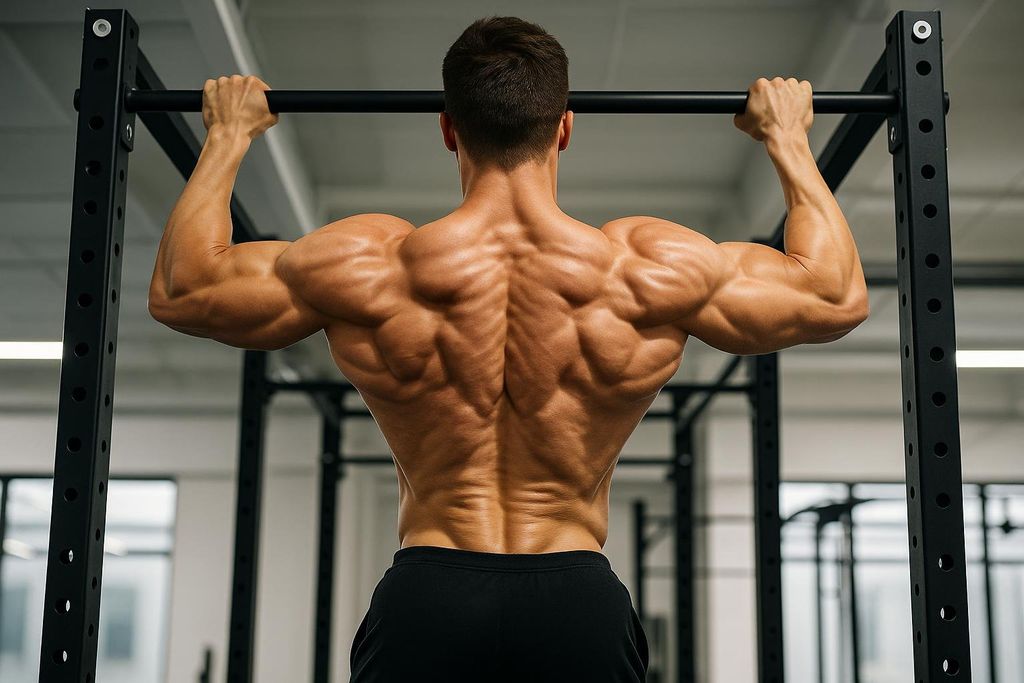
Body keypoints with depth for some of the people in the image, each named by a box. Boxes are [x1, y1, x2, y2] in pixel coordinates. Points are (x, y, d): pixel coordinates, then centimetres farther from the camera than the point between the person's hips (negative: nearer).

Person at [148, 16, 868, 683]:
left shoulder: (365, 266, -4)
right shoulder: (653, 268, -4)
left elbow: (178, 290, 12)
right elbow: (838, 298, 12)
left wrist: (229, 136, 23)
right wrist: (788, 139, 23)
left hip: (424, 603, 1)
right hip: (580, 606, 0)